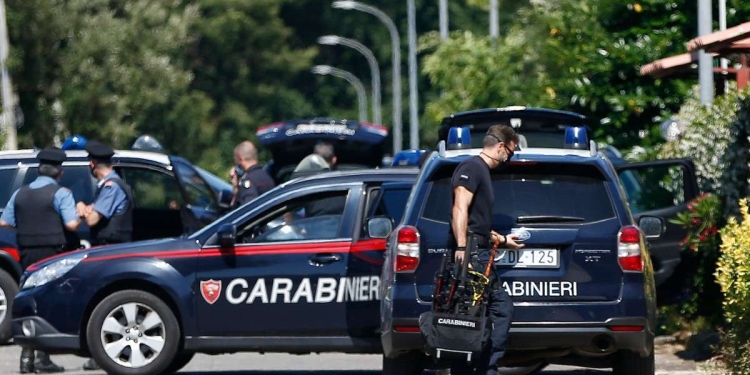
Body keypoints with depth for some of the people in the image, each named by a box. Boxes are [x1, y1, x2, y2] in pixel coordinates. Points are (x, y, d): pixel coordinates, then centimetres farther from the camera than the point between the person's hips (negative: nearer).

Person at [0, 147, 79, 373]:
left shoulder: (21, 194, 9)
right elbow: (71, 224, -17)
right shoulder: (60, 193, -8)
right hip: (52, 252, -5)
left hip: (27, 253, 5)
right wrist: (80, 216, 4)